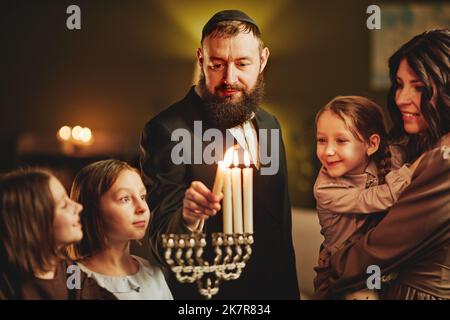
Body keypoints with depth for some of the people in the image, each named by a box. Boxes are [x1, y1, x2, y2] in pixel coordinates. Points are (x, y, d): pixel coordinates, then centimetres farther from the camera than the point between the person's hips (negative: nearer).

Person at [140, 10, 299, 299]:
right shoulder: (167, 131, -19)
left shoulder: (269, 124, 2)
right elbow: (162, 240, -20)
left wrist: (291, 290, 9)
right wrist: (188, 218, -39)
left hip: (273, 286, 6)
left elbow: (280, 223, 10)